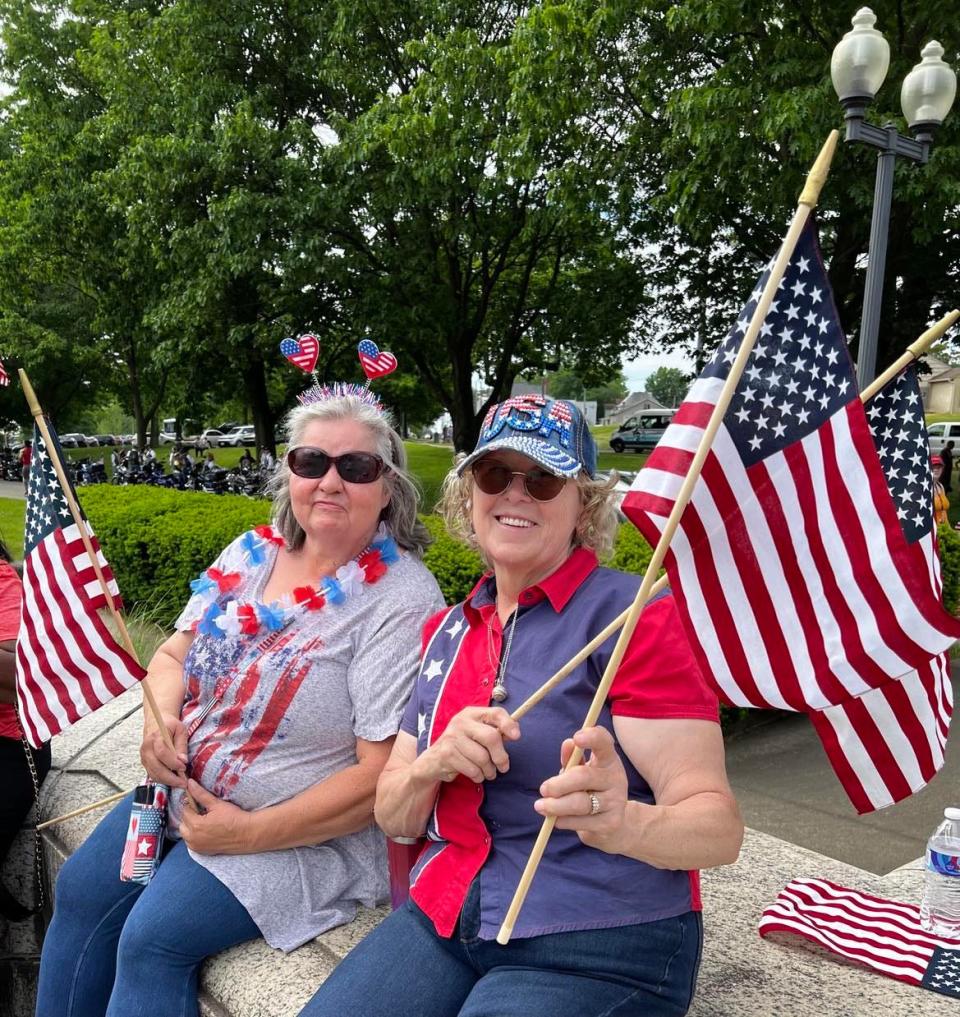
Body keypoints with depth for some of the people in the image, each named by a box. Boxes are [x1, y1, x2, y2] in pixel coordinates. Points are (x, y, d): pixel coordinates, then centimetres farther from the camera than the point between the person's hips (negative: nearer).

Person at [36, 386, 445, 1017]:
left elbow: (384, 775, -23)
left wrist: (249, 834, -19)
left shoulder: (403, 602, -22)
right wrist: (160, 720, -13)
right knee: (80, 891, 4)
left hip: (310, 832, -6)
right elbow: (173, 656, 10)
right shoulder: (252, 553, 0)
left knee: (154, 937, -15)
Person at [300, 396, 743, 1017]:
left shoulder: (634, 616, -12)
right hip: (443, 918, 5)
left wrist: (625, 823, -37)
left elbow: (719, 825, -16)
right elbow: (394, 818, 7)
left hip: (601, 949, -4)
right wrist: (435, 764, -14)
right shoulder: (448, 631, 6)